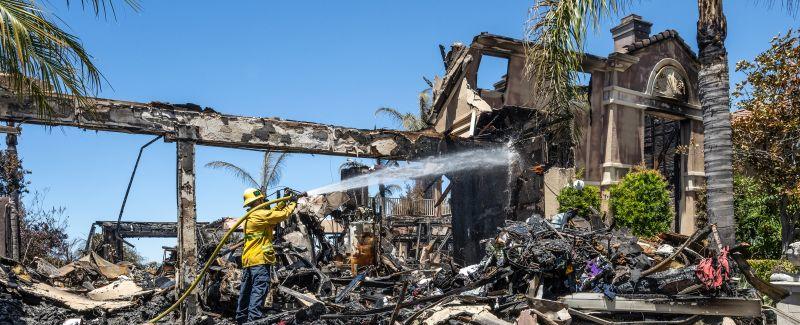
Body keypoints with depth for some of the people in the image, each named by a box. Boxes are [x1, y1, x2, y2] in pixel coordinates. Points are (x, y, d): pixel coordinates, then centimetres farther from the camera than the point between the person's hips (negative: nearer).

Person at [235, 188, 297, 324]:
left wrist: (283, 202, 15)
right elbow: (282, 215, -11)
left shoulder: (250, 216, 18)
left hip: (248, 260, 10)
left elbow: (272, 213, 21)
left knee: (245, 291, 13)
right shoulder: (260, 214, -10)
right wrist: (292, 203, 5)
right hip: (259, 259, -10)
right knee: (259, 290, -13)